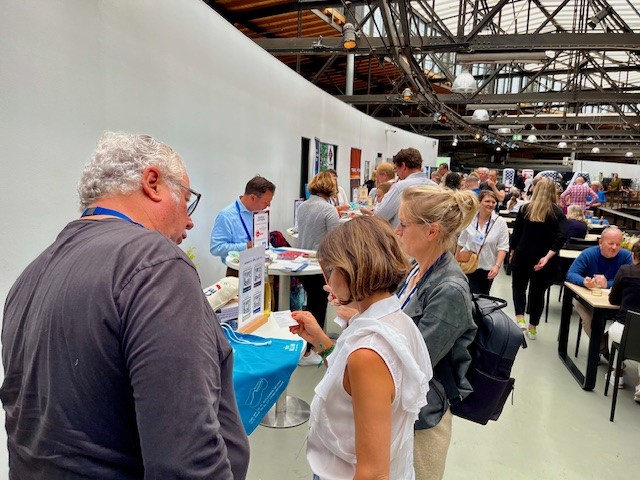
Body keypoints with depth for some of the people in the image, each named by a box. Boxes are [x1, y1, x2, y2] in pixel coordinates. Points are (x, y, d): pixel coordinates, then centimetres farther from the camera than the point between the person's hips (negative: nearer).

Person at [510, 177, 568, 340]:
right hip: (545, 259, 1)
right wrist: (547, 257, -20)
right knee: (538, 292, 14)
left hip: (523, 255, 0)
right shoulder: (558, 212, -2)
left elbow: (516, 233, 0)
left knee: (519, 286, 20)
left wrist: (512, 252, 14)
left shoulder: (525, 208, -3)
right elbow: (562, 237, -15)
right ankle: (533, 328, 23)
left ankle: (520, 319, 3)